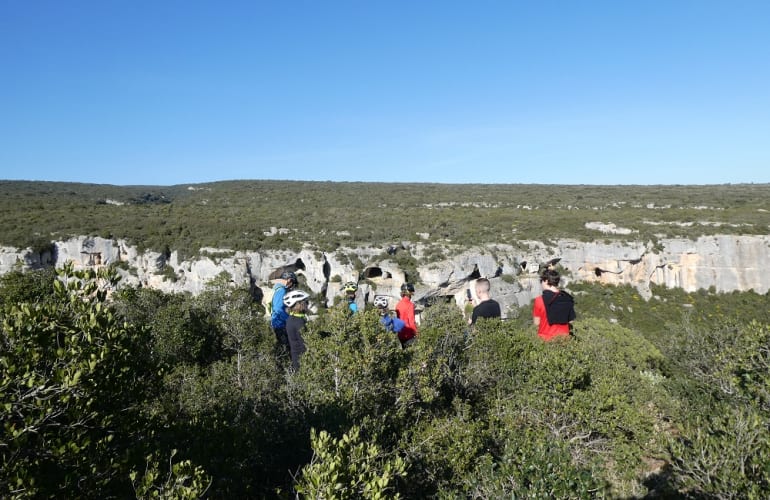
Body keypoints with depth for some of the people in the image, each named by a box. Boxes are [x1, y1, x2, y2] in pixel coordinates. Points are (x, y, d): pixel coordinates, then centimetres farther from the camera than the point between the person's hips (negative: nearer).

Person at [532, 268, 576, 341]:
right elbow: (571, 321, 4)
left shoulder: (540, 300, -16)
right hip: (564, 338, 4)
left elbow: (536, 323, -8)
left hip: (546, 338, -4)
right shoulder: (567, 298, -4)